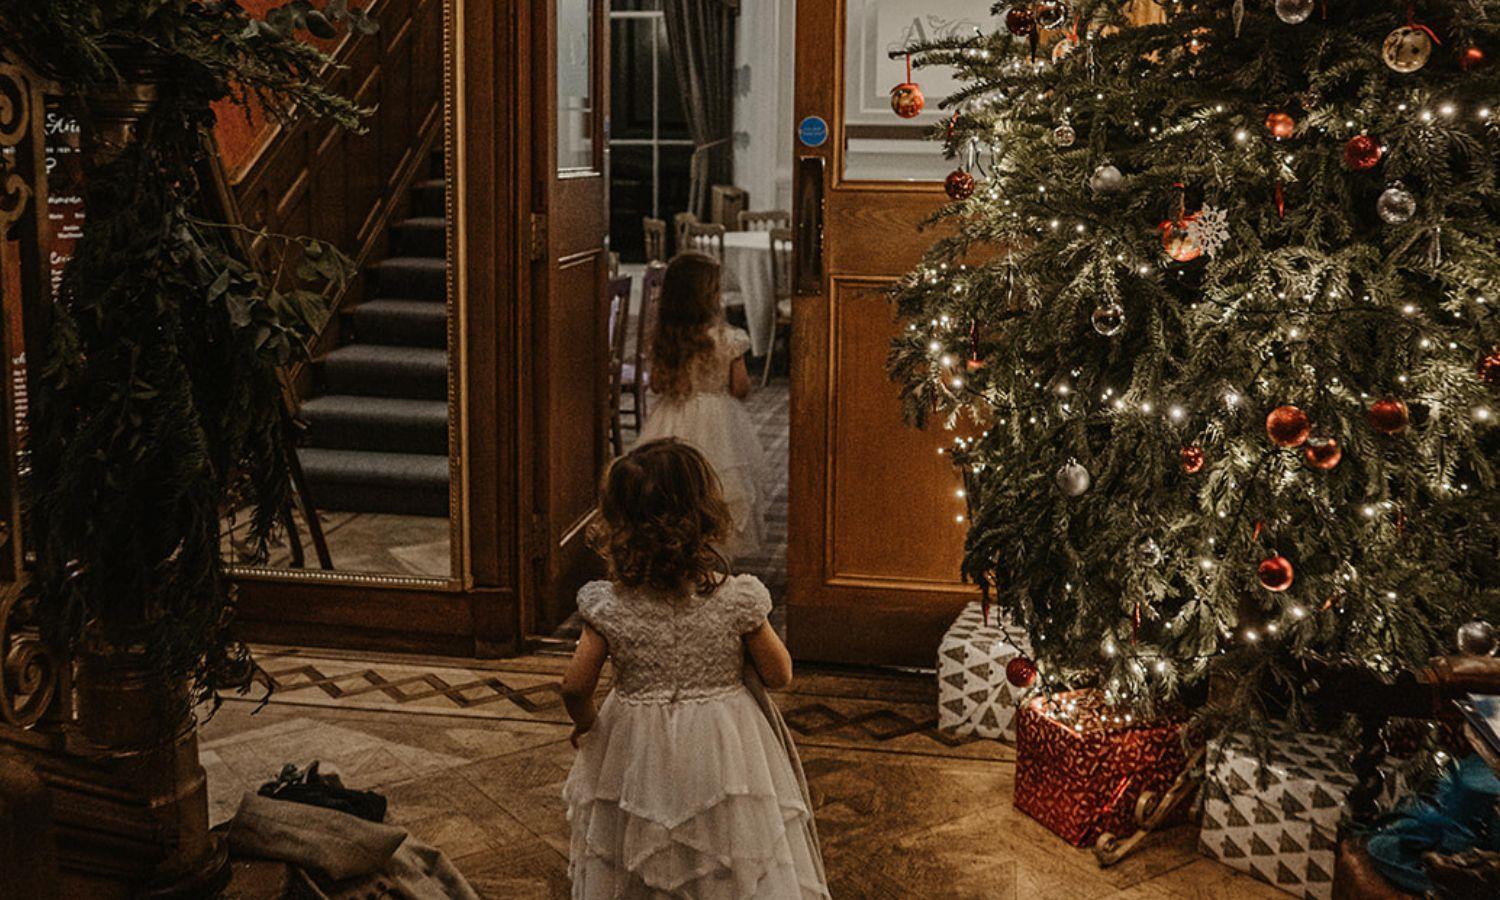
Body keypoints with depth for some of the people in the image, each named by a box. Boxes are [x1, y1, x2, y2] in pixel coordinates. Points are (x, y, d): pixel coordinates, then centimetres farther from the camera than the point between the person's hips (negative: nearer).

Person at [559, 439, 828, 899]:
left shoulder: (609, 605, -15)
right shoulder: (737, 599, -17)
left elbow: (575, 685, -9)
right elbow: (780, 674, -8)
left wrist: (584, 725, 12)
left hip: (637, 750, 1)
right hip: (722, 753, -1)